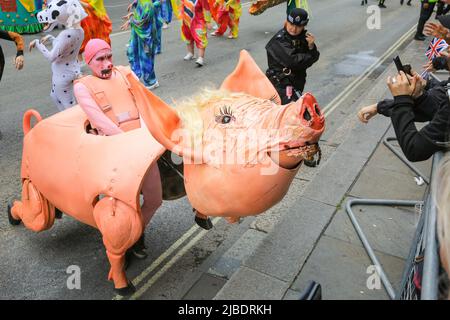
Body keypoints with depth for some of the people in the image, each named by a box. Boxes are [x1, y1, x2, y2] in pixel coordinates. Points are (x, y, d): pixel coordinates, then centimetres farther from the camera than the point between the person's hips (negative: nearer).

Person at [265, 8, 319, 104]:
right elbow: (292, 61, -28)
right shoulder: (279, 41, -19)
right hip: (280, 82, -7)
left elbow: (314, 57, 2)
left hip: (298, 81, 7)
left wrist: (311, 46, -19)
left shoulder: (303, 37, 4)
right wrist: (310, 57, -12)